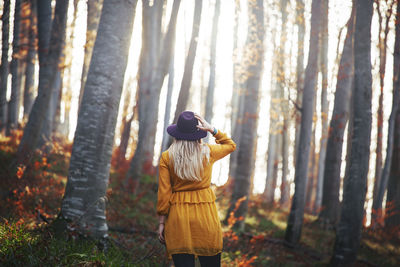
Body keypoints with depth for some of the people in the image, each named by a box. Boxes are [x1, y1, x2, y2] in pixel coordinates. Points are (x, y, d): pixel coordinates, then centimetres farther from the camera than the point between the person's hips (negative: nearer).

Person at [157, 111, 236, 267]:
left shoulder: (166, 157, -2)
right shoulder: (207, 153, 0)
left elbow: (164, 193, -2)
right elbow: (231, 145, 21)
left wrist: (161, 222, 4)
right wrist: (212, 129, 8)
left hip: (178, 215, 0)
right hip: (206, 214, 0)